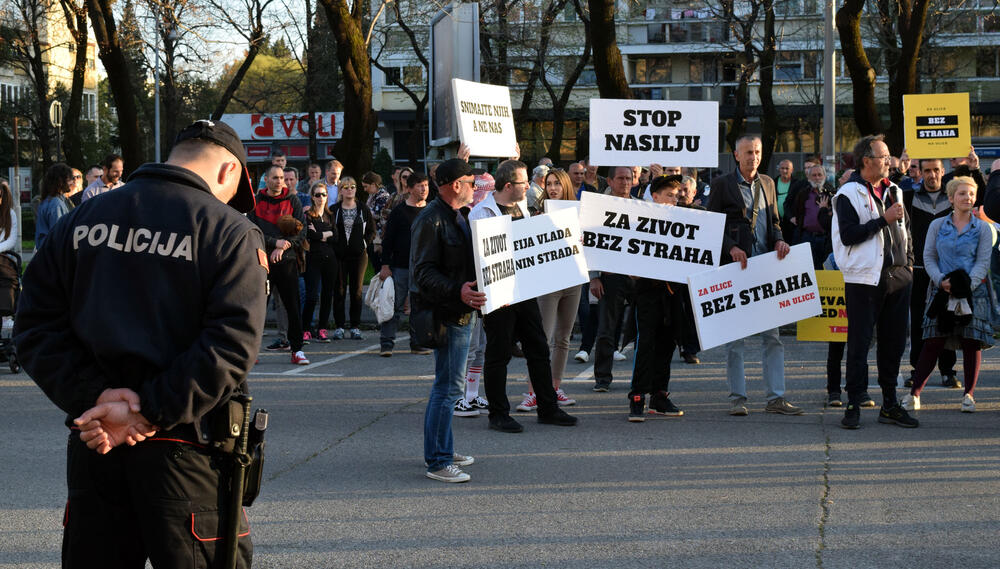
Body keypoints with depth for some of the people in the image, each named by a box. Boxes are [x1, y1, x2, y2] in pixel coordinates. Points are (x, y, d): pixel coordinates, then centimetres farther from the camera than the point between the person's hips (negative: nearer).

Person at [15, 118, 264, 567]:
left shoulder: (79, 220, 9)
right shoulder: (229, 231, -4)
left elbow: (36, 326, 3)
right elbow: (232, 342, -16)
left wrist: (94, 395, -8)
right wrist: (149, 411, -16)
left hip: (92, 446, 4)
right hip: (183, 448, -4)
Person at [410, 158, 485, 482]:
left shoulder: (460, 216, 17)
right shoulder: (431, 221, -16)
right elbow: (424, 273, -22)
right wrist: (458, 291, -34)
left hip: (461, 310, 11)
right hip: (445, 312, -11)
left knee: (448, 385, 16)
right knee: (448, 387, -10)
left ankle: (441, 452, 26)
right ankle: (437, 462, -6)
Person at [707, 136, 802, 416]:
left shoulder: (767, 183, 14)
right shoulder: (722, 184, 0)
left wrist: (779, 240, -1)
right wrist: (731, 248, -18)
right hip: (735, 267, -4)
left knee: (772, 334, 2)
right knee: (735, 335, 0)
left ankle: (776, 398, 5)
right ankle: (737, 397, 7)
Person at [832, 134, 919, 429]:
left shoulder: (894, 191, 15)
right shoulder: (849, 194, -6)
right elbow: (848, 235, -16)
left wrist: (908, 260, 13)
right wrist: (884, 220, -17)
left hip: (897, 277, 7)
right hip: (864, 279, -6)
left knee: (894, 342, 9)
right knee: (859, 344, -3)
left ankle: (890, 405, 17)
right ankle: (853, 405, 3)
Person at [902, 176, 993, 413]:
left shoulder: (982, 229, 6)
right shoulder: (937, 225, 8)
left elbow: (983, 262, 0)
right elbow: (928, 258, 6)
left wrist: (968, 285, -14)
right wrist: (941, 281, -11)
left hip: (973, 292, 0)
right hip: (942, 291, 0)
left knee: (972, 343, 0)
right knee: (933, 342, -3)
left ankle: (968, 395, 11)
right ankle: (914, 393, 1)